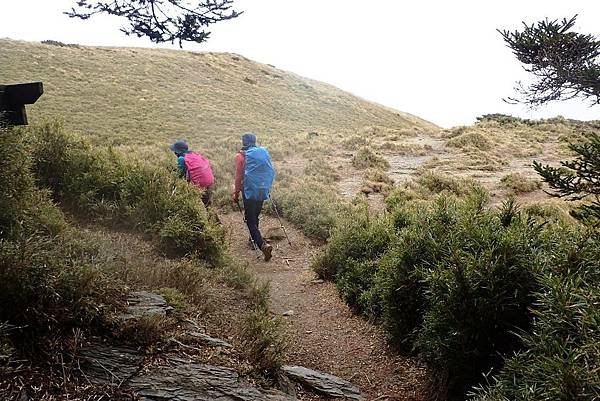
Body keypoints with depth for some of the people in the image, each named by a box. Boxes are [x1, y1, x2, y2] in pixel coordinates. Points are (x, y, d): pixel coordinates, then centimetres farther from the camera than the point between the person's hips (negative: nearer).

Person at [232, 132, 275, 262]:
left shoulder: (241, 156, -8)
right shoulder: (264, 152, 5)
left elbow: (239, 177, -7)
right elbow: (271, 172, 9)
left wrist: (236, 194, 2)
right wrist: (267, 188, 21)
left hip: (250, 191, -5)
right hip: (263, 191, 5)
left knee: (251, 220, -3)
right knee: (255, 217, 22)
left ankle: (263, 245, -20)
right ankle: (254, 239, 34)